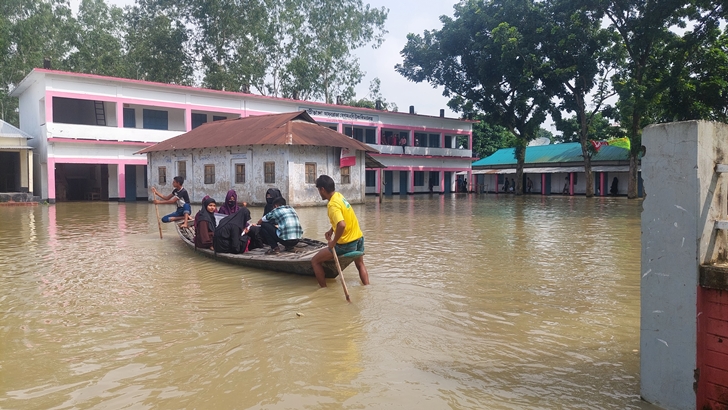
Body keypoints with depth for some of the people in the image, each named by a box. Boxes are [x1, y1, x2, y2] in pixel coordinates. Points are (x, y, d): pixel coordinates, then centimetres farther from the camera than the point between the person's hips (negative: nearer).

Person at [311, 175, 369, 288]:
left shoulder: (332, 204, -22)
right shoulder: (339, 195, 4)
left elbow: (341, 225, -37)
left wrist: (333, 242, -24)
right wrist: (331, 230, 12)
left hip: (346, 244, -9)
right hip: (359, 237, 9)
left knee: (315, 261, 4)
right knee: (360, 265, 32)